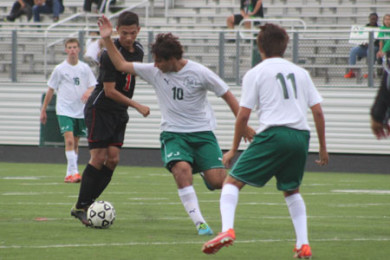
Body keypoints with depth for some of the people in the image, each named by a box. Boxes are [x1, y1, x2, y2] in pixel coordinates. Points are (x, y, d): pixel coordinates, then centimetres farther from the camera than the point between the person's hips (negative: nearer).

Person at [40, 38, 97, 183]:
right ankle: (74, 172, -20)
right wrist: (43, 110, 8)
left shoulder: (85, 68, 6)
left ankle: (69, 174, 17)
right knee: (69, 140, -17)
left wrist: (88, 92, -16)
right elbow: (50, 90, 7)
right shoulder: (60, 69, 0)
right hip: (64, 110, -3)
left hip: (81, 111, 3)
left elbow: (93, 86, 9)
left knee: (75, 143, 8)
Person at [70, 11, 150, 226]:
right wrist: (137, 106, -19)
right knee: (99, 158, -12)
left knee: (113, 158, -2)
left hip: (119, 112, 7)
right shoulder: (111, 54, -20)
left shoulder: (138, 50, 5)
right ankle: (80, 207, -5)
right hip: (100, 109, -7)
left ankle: (86, 205, 3)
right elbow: (110, 91, -20)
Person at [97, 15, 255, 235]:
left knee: (218, 181, -13)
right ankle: (200, 223, -23)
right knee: (182, 169, -28)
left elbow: (227, 95, -2)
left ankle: (206, 173, 27)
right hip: (173, 134, 1)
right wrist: (107, 39, -8)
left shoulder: (200, 73, -11)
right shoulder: (154, 72, -2)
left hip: (202, 132, -1)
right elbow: (121, 65, 3)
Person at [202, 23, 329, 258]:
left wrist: (234, 149, 11)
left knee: (233, 181, 1)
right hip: (300, 136, 5)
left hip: (273, 134, -4)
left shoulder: (255, 74, 6)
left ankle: (227, 229, -21)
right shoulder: (300, 73, 17)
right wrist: (323, 148, 22)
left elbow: (243, 115, 1)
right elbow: (318, 112, 14)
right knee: (292, 190, 24)